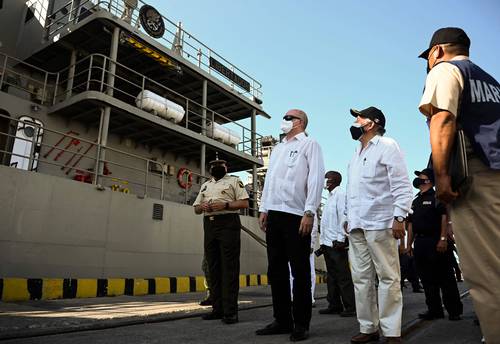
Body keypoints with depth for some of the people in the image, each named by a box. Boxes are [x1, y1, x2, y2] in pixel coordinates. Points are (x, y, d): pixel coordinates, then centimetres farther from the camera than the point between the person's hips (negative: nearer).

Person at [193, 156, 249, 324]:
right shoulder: (205, 185, 24)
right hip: (209, 226, 6)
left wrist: (225, 205, -17)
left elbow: (244, 203, -4)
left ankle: (230, 311, -5)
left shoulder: (234, 181, 6)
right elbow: (196, 208, 21)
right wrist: (202, 207, -2)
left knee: (229, 267, -7)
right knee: (213, 267, 7)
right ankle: (217, 309, 14)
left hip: (228, 224, -6)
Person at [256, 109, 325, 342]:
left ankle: (301, 324, 12)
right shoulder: (277, 148, 22)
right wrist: (264, 209, 12)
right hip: (274, 214, 7)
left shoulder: (309, 144, 3)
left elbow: (315, 178, -7)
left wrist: (309, 213, -16)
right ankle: (282, 320, 20)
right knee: (276, 270, 9)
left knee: (300, 271, 1)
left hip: (296, 215, -7)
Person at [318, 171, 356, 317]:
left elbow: (343, 216, -15)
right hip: (327, 243, 9)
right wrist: (323, 240, 15)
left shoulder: (340, 194, -6)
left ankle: (350, 307, 4)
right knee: (331, 276, 12)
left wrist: (340, 239, -20)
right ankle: (334, 305, 19)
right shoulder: (330, 197, 20)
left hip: (337, 243, -9)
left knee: (343, 276, -3)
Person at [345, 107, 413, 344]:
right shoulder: (357, 153, 22)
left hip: (379, 223, -7)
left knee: (388, 277, -1)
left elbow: (401, 185, -8)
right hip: (356, 225, 7)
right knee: (361, 278, 8)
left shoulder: (387, 146, 1)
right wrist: (349, 216, 15)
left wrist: (399, 217, -16)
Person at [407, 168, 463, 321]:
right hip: (419, 243, 7)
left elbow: (445, 217, -11)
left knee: (444, 277, -1)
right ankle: (434, 310, 17)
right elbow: (411, 224, 19)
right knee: (427, 279, 9)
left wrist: (443, 239, -20)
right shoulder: (415, 201, 20)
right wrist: (409, 244, 14)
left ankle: (454, 310, 9)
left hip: (435, 241, -7)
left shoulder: (437, 196, -1)